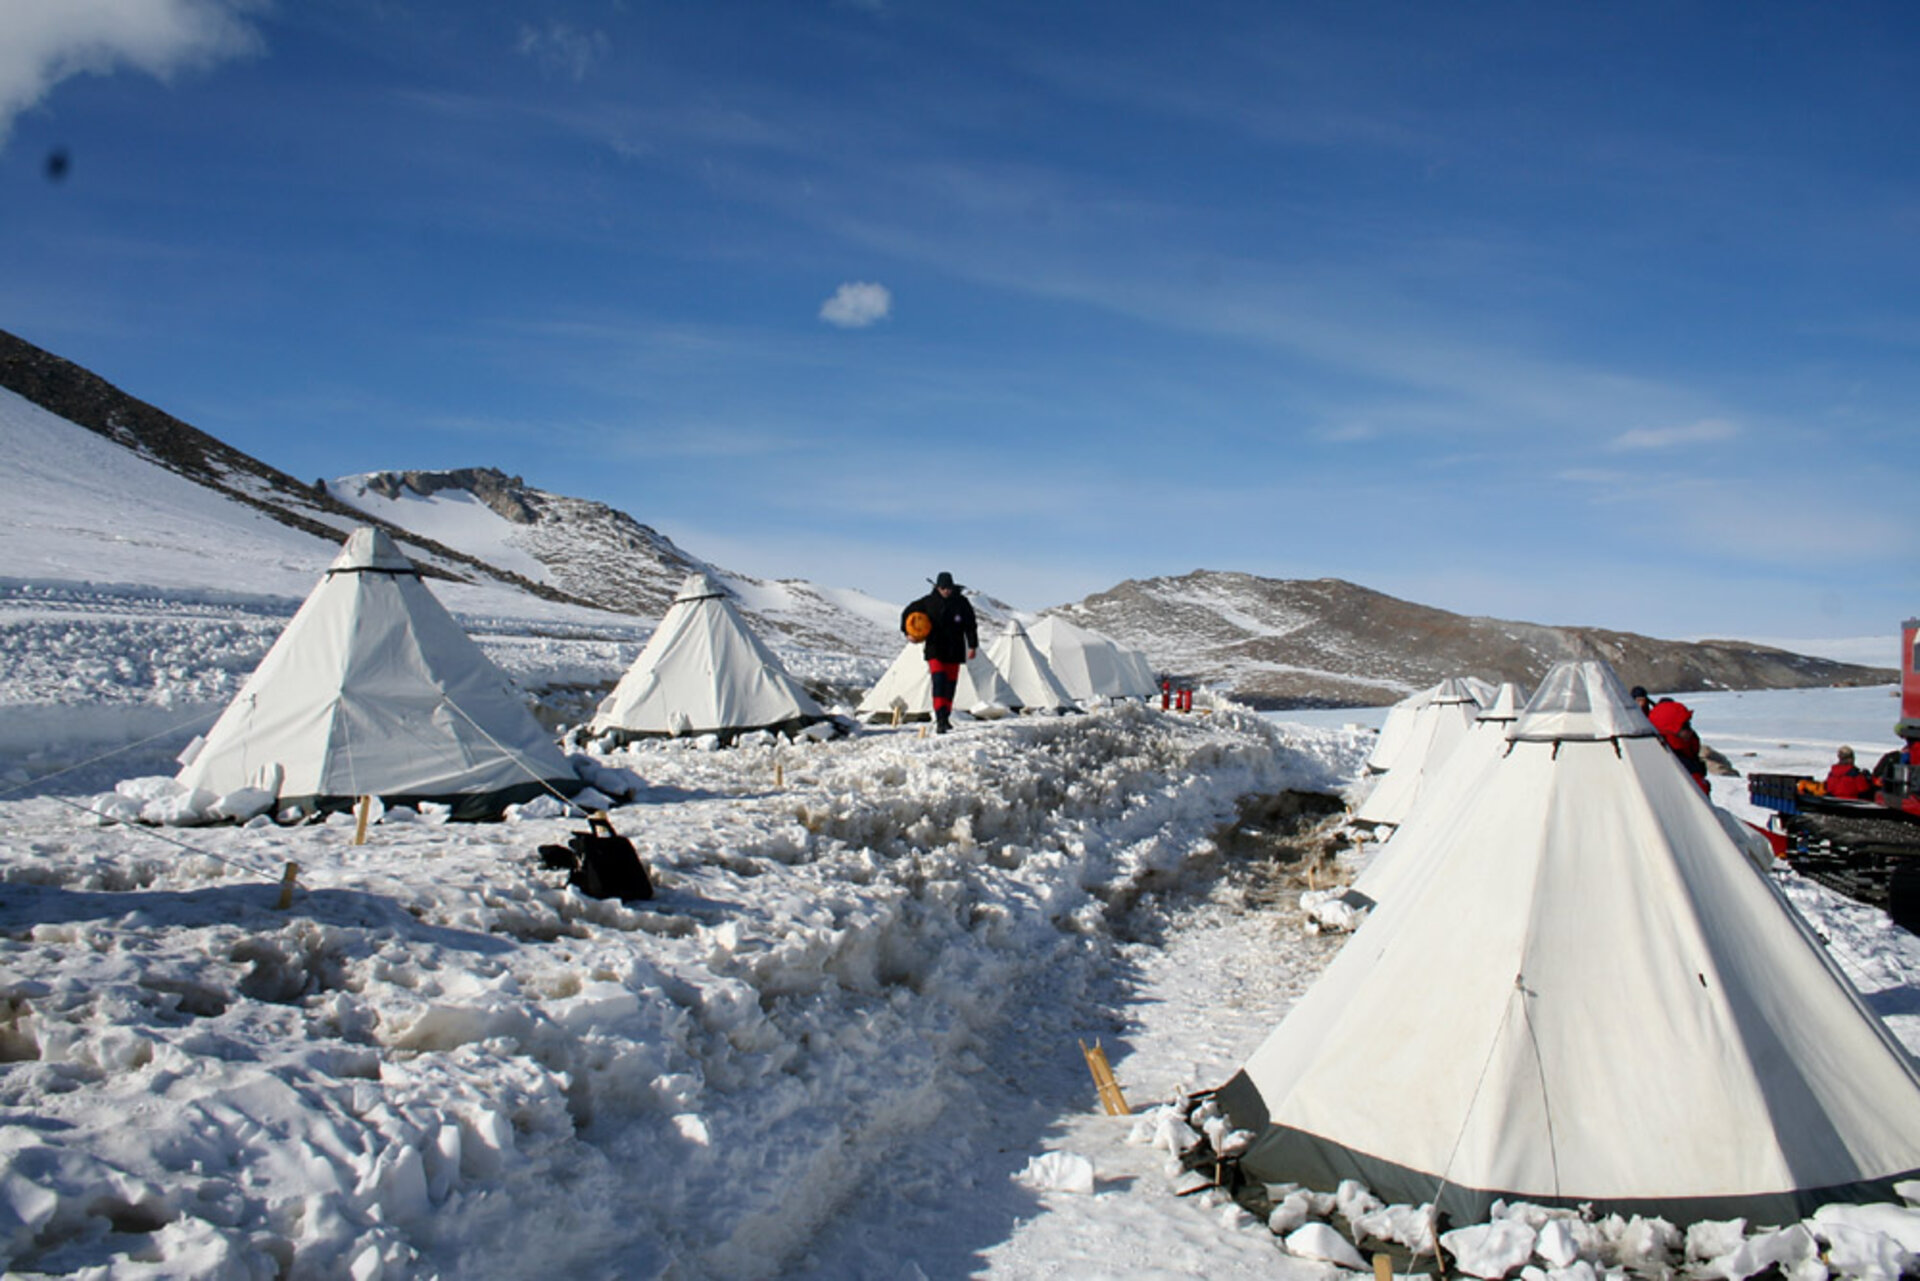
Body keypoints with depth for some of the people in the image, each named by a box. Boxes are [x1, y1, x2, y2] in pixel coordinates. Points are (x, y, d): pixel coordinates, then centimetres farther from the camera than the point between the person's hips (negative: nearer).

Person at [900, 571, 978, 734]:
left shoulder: (962, 602, -2)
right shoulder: (928, 602, -4)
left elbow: (970, 626, 4)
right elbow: (908, 613, 6)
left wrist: (973, 646, 0)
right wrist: (908, 632, -5)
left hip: (954, 650, 2)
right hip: (935, 649, -2)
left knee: (950, 683, 8)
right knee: (939, 680, -18)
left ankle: (945, 718, 23)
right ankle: (940, 718, -23)